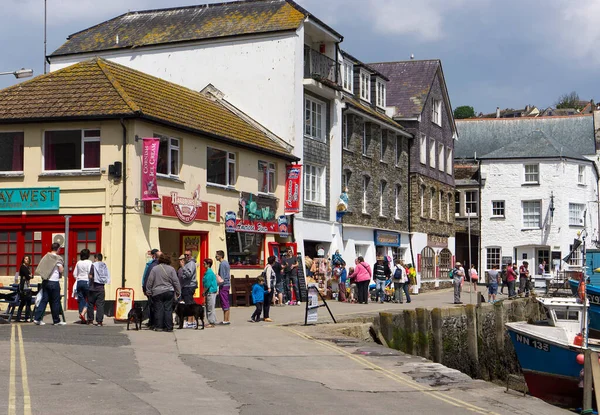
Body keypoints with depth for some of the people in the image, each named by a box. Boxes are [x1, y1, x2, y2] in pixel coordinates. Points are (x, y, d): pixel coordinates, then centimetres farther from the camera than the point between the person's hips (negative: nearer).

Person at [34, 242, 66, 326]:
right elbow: (61, 270, -12)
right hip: (54, 282, -5)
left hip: (45, 281, 5)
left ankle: (37, 318, 1)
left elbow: (40, 268, 11)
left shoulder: (46, 256, 8)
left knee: (44, 300, 8)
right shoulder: (58, 258, -9)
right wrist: (63, 268, 8)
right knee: (55, 302, 3)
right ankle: (56, 320, 9)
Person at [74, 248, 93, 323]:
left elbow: (74, 273, 11)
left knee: (81, 300, 7)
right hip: (86, 281, -5)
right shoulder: (89, 262, -7)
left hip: (79, 282, 5)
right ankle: (83, 313, -16)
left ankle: (83, 319, 8)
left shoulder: (78, 262, 8)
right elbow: (90, 273, -13)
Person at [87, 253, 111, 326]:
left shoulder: (94, 265, -6)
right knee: (100, 304, 2)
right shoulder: (105, 266, 8)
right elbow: (108, 277, 6)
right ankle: (99, 321, -3)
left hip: (94, 287, -3)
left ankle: (90, 320, 11)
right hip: (101, 287, 3)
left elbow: (90, 276, -11)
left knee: (90, 304, 8)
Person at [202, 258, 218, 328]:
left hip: (211, 292, -10)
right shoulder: (207, 272, 15)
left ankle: (212, 323, -3)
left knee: (210, 308, -6)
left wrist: (204, 292, -11)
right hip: (209, 292, 10)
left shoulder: (209, 272, -16)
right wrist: (205, 292, 14)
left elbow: (207, 284, -20)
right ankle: (211, 322, 18)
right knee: (208, 308, 13)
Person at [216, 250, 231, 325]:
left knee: (224, 303, -7)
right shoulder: (226, 263, 16)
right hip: (227, 284, 10)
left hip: (223, 285, -10)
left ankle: (226, 320, -5)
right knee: (226, 303, 12)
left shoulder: (222, 264, -13)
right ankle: (226, 319, 15)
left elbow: (222, 277, -17)